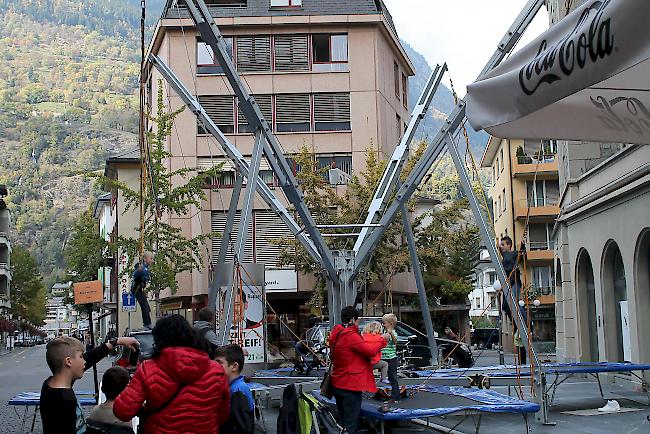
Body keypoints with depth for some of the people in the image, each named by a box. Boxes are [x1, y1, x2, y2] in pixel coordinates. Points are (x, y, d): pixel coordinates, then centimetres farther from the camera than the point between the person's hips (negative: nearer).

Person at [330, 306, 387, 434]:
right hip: (350, 385, -9)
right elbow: (370, 350, -20)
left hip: (338, 384, 9)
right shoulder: (351, 336, -20)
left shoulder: (336, 335, 10)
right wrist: (382, 340, -6)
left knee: (342, 422, 18)